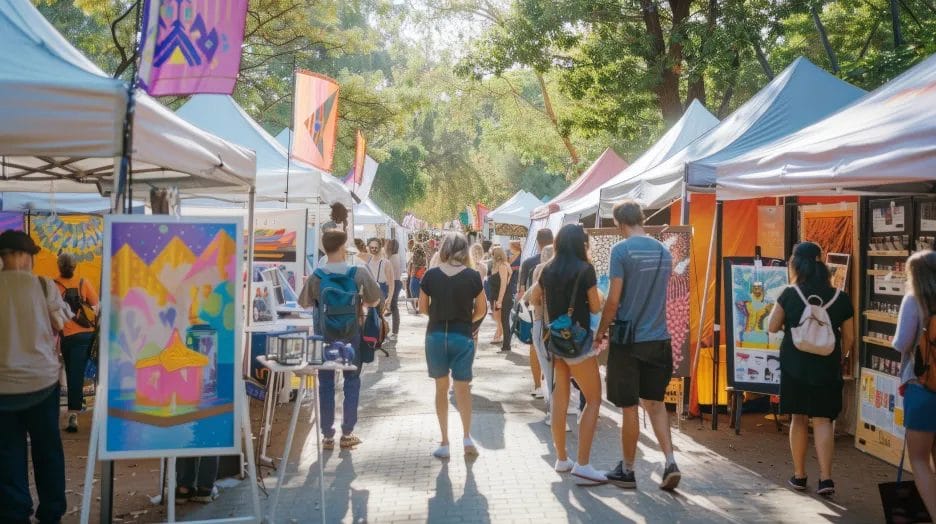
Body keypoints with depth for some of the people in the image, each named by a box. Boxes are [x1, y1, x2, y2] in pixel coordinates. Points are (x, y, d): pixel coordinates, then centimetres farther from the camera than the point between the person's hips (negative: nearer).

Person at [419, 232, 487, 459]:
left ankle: (445, 442, 14)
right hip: (462, 337, -1)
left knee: (441, 388, 12)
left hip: (436, 335, 1)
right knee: (462, 388, 12)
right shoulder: (473, 276, -6)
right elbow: (481, 311, 1)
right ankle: (467, 437, -2)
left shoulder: (431, 275, -5)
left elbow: (423, 307, 4)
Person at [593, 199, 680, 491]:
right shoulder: (663, 252, 8)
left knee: (629, 407, 5)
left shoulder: (621, 250, -11)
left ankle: (627, 471, 16)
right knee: (655, 403, 15)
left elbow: (613, 300, -13)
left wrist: (600, 333, -1)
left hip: (628, 339, -5)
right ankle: (670, 462, 4)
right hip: (659, 338, 5)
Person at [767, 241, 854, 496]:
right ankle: (825, 477, -4)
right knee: (823, 420, 4)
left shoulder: (790, 295, -9)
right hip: (827, 368, 1)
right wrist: (838, 359, 20)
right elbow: (849, 337, 5)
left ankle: (799, 475, 18)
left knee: (799, 418, 11)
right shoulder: (840, 298, -2)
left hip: (795, 367, -1)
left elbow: (772, 327, -2)